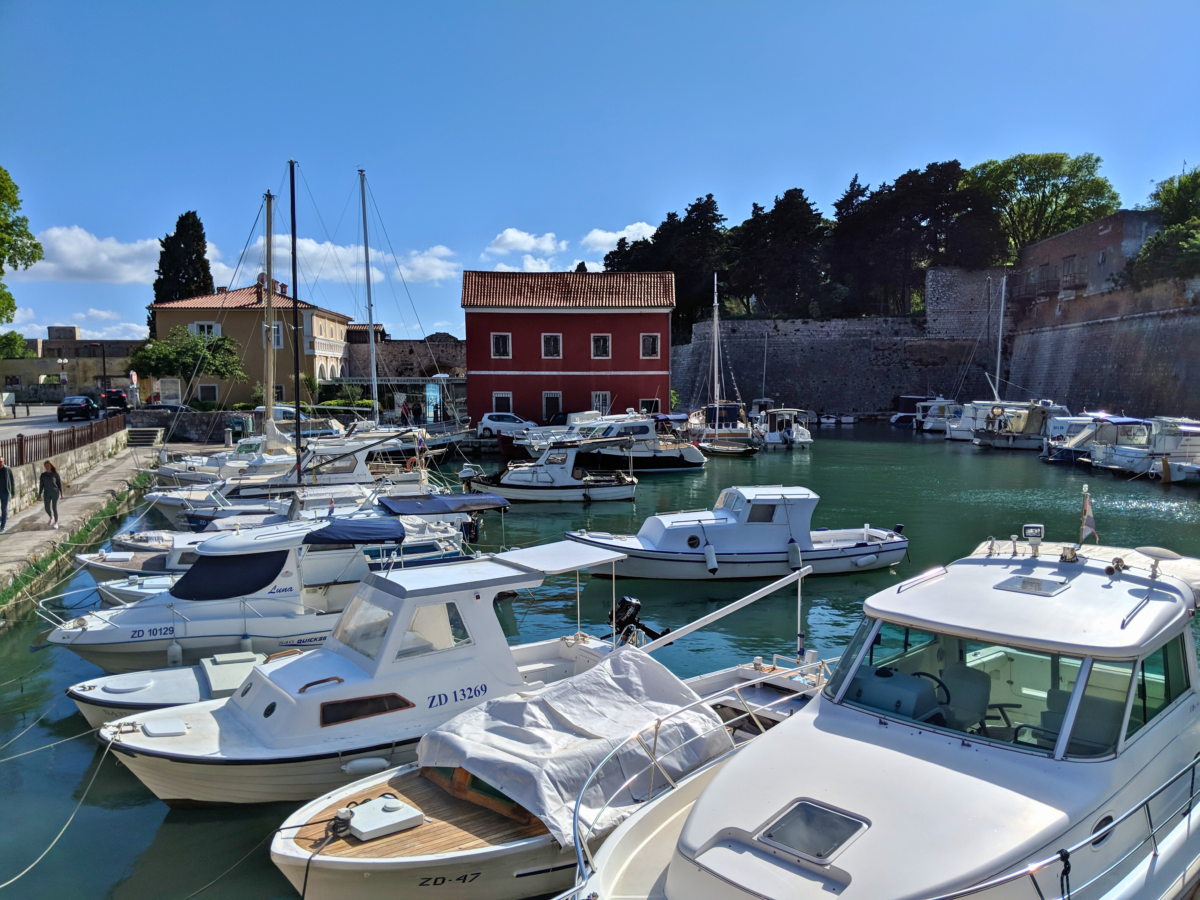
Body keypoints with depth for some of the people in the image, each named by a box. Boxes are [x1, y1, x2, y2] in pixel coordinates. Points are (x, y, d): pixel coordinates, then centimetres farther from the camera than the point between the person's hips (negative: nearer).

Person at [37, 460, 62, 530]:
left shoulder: (55, 474, -3)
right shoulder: (43, 475, 3)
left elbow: (59, 483, 1)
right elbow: (41, 485, 7)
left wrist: (61, 493, 0)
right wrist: (39, 494, 3)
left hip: (55, 493, -2)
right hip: (47, 493, 2)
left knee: (54, 508, -1)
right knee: (47, 509, -3)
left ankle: (56, 523, 11)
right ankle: (51, 517, 30)